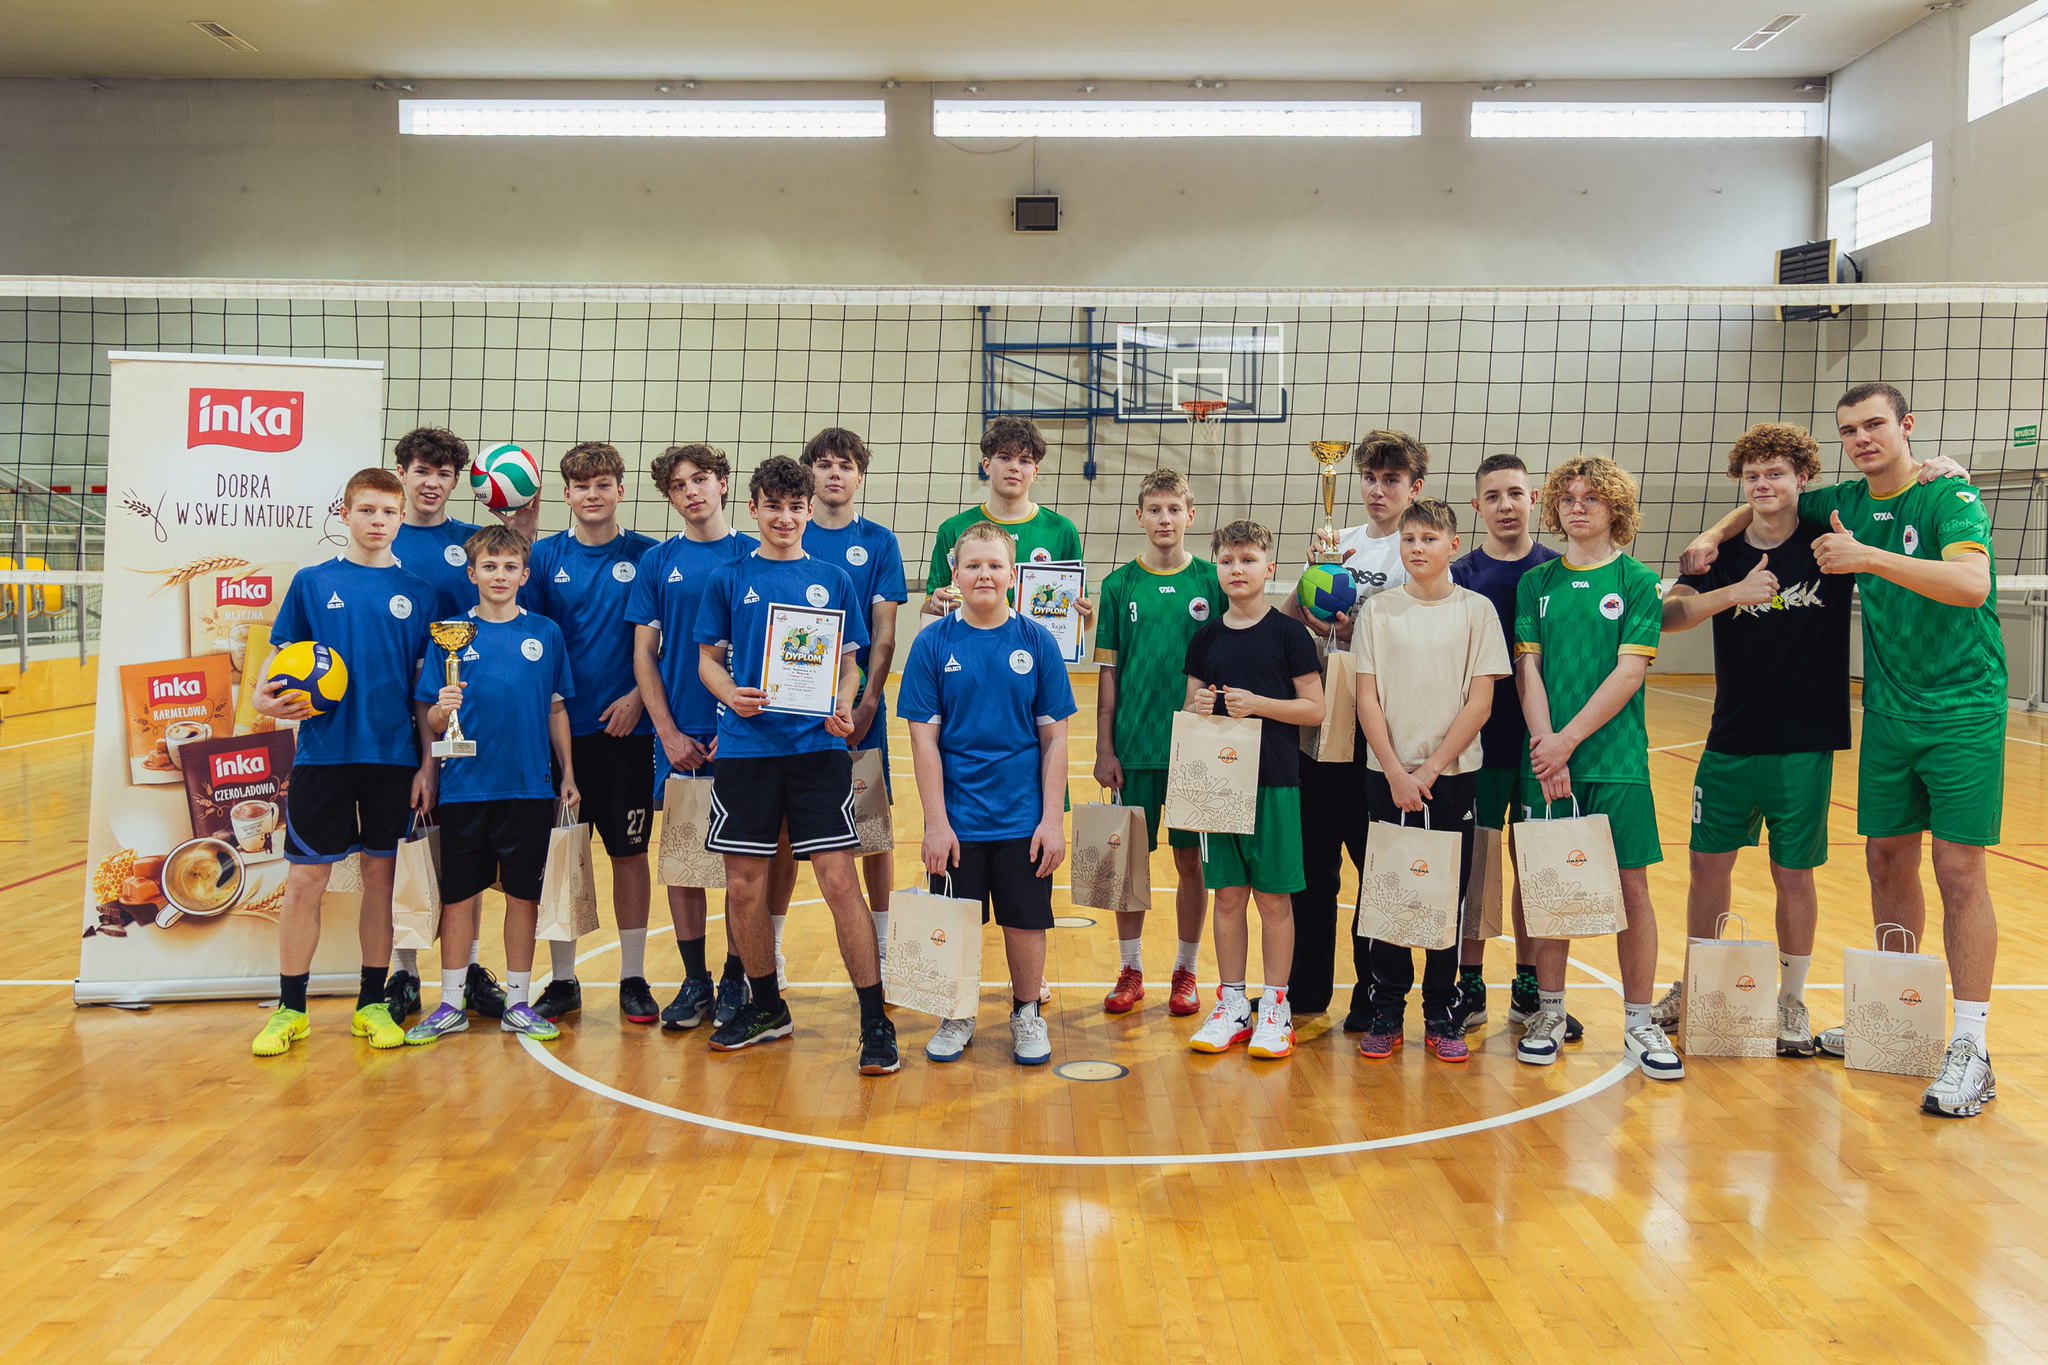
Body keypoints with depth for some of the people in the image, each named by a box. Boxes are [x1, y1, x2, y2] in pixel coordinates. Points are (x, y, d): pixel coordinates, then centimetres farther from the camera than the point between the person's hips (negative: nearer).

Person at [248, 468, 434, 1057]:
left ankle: (372, 1004, 20)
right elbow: (282, 656, 7)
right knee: (305, 880, 1)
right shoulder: (313, 582, 4)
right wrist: (265, 696, -15)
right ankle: (290, 1009, 14)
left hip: (394, 758, 1)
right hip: (323, 753, -1)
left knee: (381, 876, 8)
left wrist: (428, 764, 1)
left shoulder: (416, 593, 6)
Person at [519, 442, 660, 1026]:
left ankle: (634, 979, 16)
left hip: (626, 726, -1)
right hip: (560, 727, 1)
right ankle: (562, 980, 19)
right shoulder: (545, 556, 5)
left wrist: (639, 696, -9)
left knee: (629, 851, 5)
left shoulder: (646, 556, 1)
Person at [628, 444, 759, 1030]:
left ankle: (735, 982, 16)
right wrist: (669, 732, -4)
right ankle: (694, 982, 18)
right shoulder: (658, 562, 6)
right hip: (678, 736, 2)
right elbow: (644, 654, 5)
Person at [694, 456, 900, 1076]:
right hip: (746, 746, 1)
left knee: (839, 880, -8)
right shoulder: (729, 579, 8)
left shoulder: (832, 580, 8)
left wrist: (843, 707, -9)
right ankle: (765, 1008, 27)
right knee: (744, 887, 7)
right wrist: (731, 694, -11)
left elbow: (849, 662, 11)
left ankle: (875, 1022, 1)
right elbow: (708, 658, 10)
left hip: (817, 746, -1)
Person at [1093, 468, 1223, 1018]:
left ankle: (1185, 972, 21)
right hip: (1134, 745, 1)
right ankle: (1130, 970, 21)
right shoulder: (1120, 585, 2)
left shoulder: (1212, 581, 1)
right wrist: (1104, 749, 0)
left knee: (1191, 860, 6)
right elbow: (1108, 672, 3)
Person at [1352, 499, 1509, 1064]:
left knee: (1448, 894, 4)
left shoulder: (1476, 610, 1)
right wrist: (1396, 772, -9)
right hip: (1388, 774, 1)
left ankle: (1442, 1014, 15)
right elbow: (1367, 699, 0)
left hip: (1453, 774, -1)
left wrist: (1431, 768, -10)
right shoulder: (1378, 611, 3)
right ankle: (1387, 1012, 14)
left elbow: (1480, 703, -4)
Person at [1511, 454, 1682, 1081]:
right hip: (1546, 756, 2)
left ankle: (1639, 1024, 11)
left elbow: (1628, 673, -7)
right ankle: (1549, 1013, 18)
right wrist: (1546, 748, -10)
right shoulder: (1535, 583, 8)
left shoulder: (1637, 582, 2)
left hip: (1615, 757, -2)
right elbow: (1528, 669, 2)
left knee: (1630, 887, 1)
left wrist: (1569, 739, -14)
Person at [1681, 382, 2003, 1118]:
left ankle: (1970, 1048, 0)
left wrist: (1868, 557, -33)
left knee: (1958, 870, -6)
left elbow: (1972, 584, -29)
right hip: (1889, 716, 6)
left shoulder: (1950, 498, -12)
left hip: (1962, 714, -6)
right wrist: (1714, 536, 5)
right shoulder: (1848, 501, 6)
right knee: (1888, 862, 10)